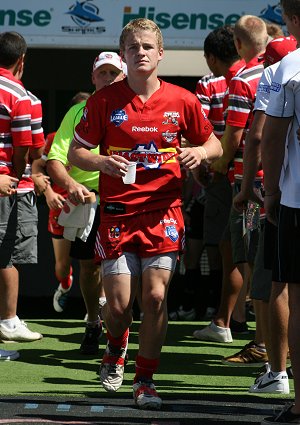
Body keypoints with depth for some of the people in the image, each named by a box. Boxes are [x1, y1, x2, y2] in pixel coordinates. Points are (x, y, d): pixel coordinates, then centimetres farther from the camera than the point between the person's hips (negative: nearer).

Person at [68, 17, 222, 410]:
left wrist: (200, 152, -8)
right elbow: (75, 152, 7)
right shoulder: (104, 101, 0)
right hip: (117, 212, 0)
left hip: (163, 212, 0)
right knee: (118, 303, -3)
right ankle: (116, 350, 33)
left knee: (156, 296, -9)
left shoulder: (182, 100, 3)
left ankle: (145, 380, 6)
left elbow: (214, 145, 15)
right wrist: (102, 163, -14)